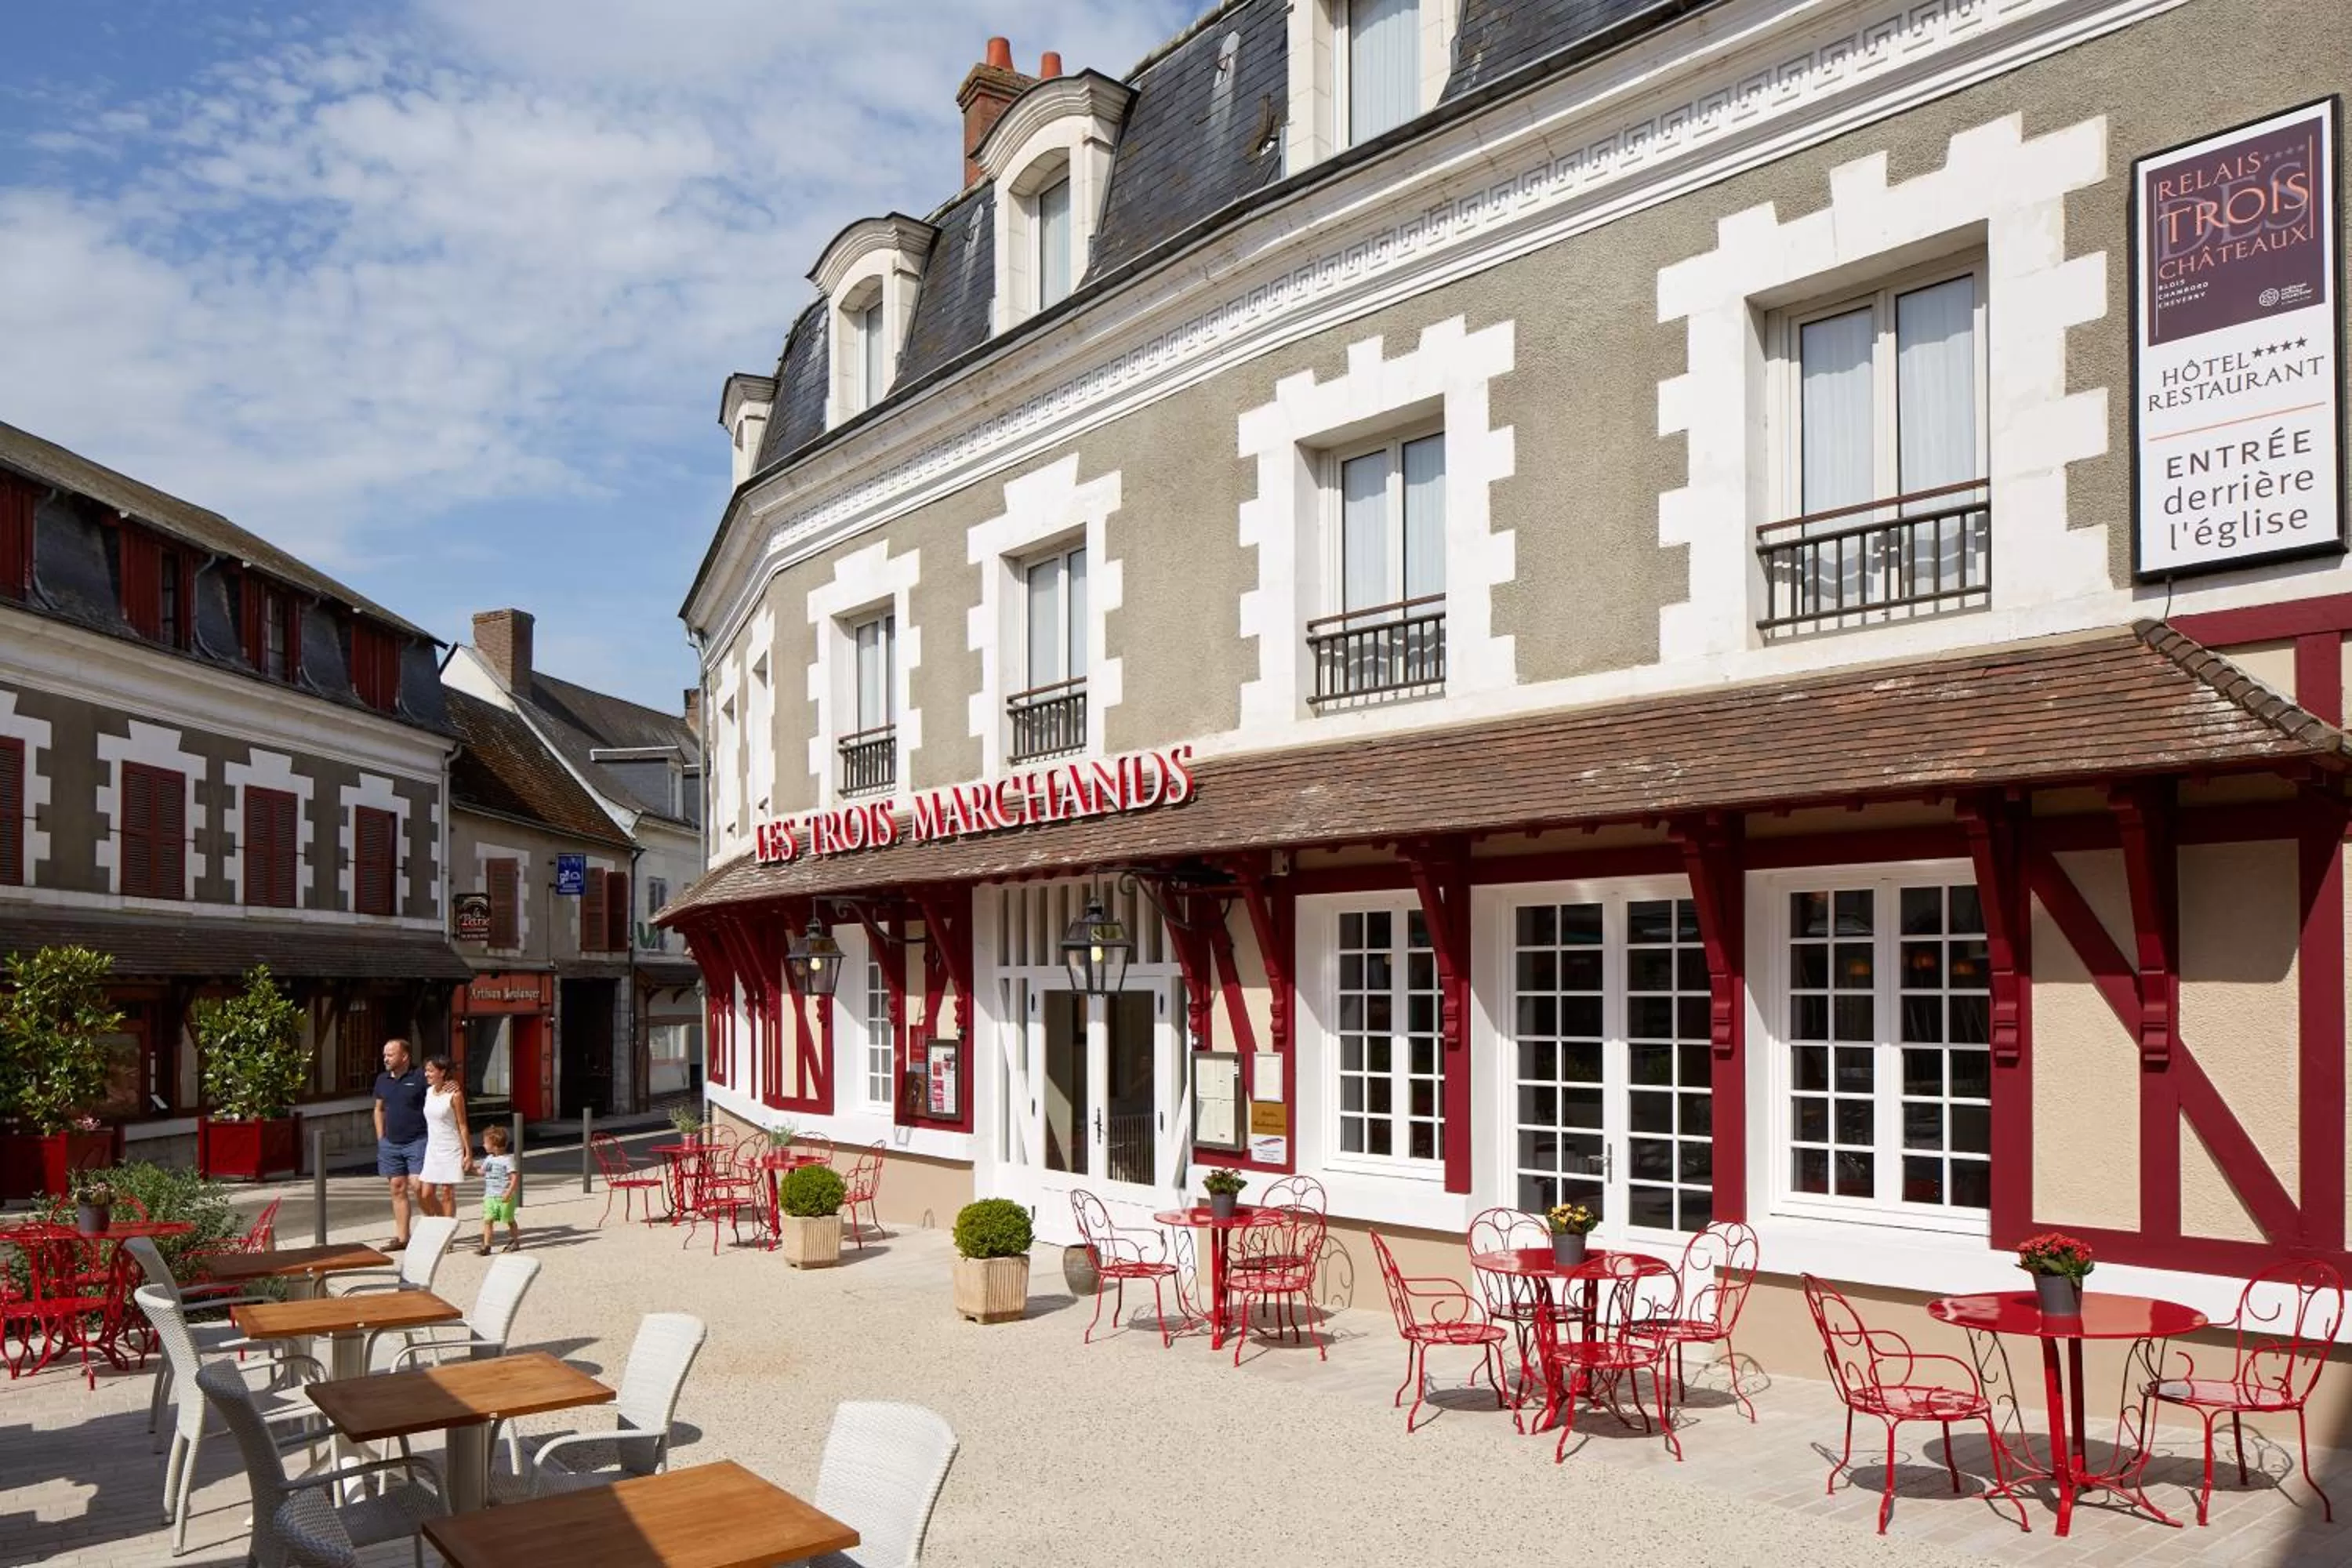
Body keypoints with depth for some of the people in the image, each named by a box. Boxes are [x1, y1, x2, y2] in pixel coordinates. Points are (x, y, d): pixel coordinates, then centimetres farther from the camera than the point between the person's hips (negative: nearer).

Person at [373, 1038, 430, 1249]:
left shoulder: (420, 1078, -9)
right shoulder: (382, 1080, 10)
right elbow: (379, 1109, 20)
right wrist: (381, 1139, 14)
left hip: (417, 1142, -6)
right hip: (390, 1143, 6)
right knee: (397, 1189, 8)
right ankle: (401, 1237, 14)